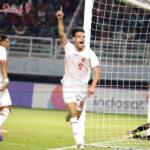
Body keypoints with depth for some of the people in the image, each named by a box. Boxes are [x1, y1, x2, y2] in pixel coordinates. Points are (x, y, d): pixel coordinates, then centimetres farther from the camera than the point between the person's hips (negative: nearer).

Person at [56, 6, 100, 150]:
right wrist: (60, 19, -33)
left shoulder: (90, 53, -4)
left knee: (77, 115, 9)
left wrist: (93, 86, -18)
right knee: (73, 113, -18)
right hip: (68, 85, -2)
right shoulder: (69, 48, -3)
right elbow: (62, 34, -18)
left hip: (82, 86, 2)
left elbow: (97, 71, -4)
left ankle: (70, 114, 47)